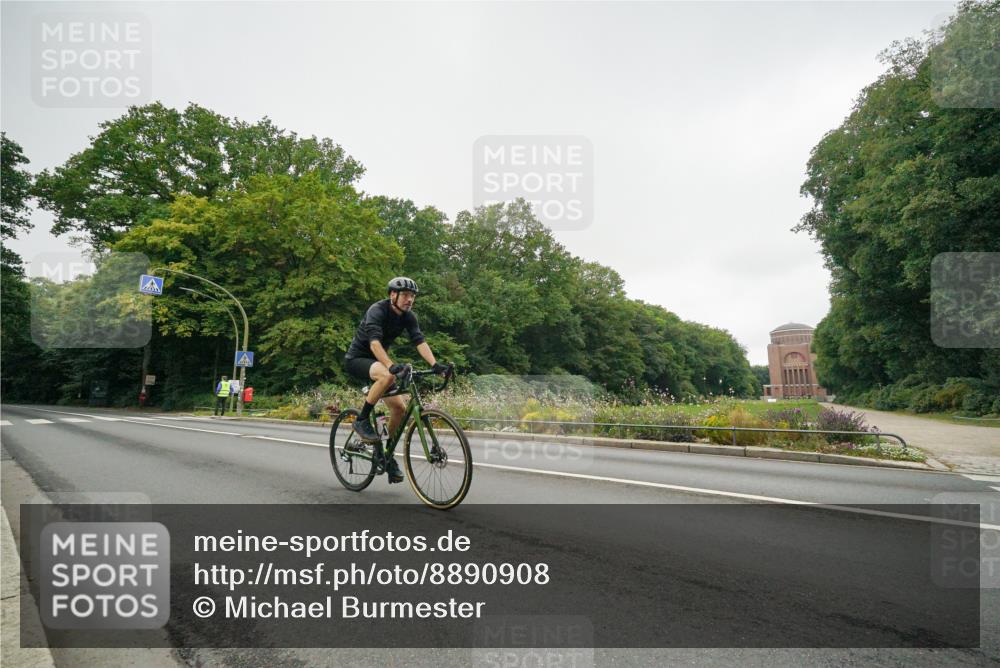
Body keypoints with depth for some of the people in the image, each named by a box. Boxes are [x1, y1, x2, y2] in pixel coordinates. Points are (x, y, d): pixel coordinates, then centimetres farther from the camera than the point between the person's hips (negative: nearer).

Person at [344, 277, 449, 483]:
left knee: (399, 408, -6)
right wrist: (391, 365, -54)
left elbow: (420, 341, -16)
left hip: (377, 361, 7)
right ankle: (362, 421, -21)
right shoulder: (377, 310, -23)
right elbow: (374, 342, -38)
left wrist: (435, 364, -32)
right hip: (357, 359, -7)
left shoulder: (408, 317, -4)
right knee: (387, 375, -38)